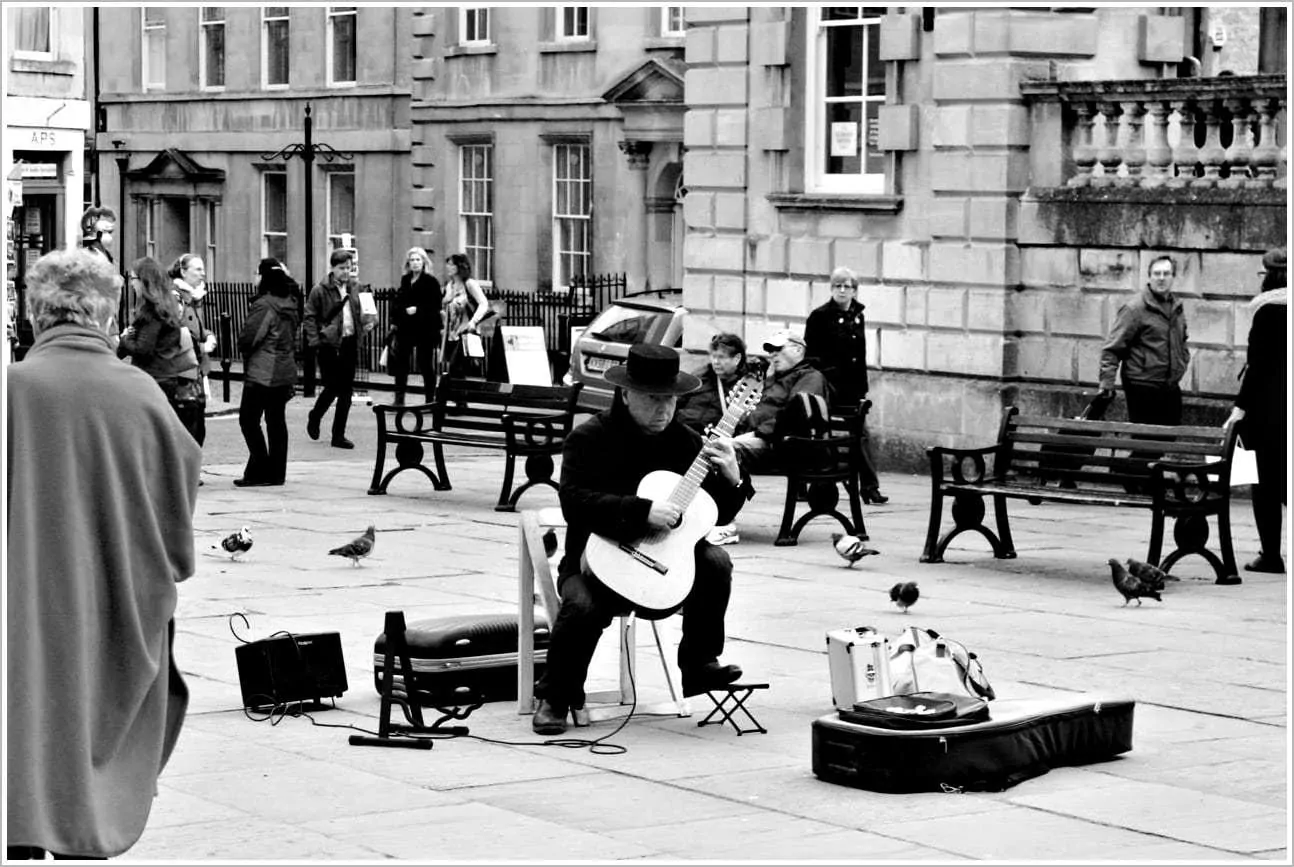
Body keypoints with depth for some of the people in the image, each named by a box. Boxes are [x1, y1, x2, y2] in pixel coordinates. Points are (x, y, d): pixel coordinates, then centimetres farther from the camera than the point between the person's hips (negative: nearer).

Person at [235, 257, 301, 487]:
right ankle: (276, 472, 12)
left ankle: (259, 472, -4)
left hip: (262, 373, -8)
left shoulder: (263, 305, -17)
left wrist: (244, 349, 3)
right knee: (276, 420, 11)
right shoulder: (289, 304, 8)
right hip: (286, 371, 8)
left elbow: (247, 339, -16)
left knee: (249, 419, -1)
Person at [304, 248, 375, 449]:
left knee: (346, 391, 5)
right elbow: (310, 316, -6)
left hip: (350, 344, 5)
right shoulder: (320, 290, -7)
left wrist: (365, 322, 2)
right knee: (332, 387, -4)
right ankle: (314, 417, 26)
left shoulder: (354, 287, 10)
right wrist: (315, 341, -14)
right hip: (329, 344, -5)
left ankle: (338, 435, 11)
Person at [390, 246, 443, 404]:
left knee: (426, 365, 1)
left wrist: (417, 309, -19)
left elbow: (436, 305, -12)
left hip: (425, 329, -5)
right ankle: (399, 399, 10)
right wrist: (394, 321, 10)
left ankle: (429, 400, 9)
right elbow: (398, 301, 16)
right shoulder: (405, 280, 12)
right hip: (405, 327, 6)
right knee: (401, 363, 4)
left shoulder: (431, 281, -6)